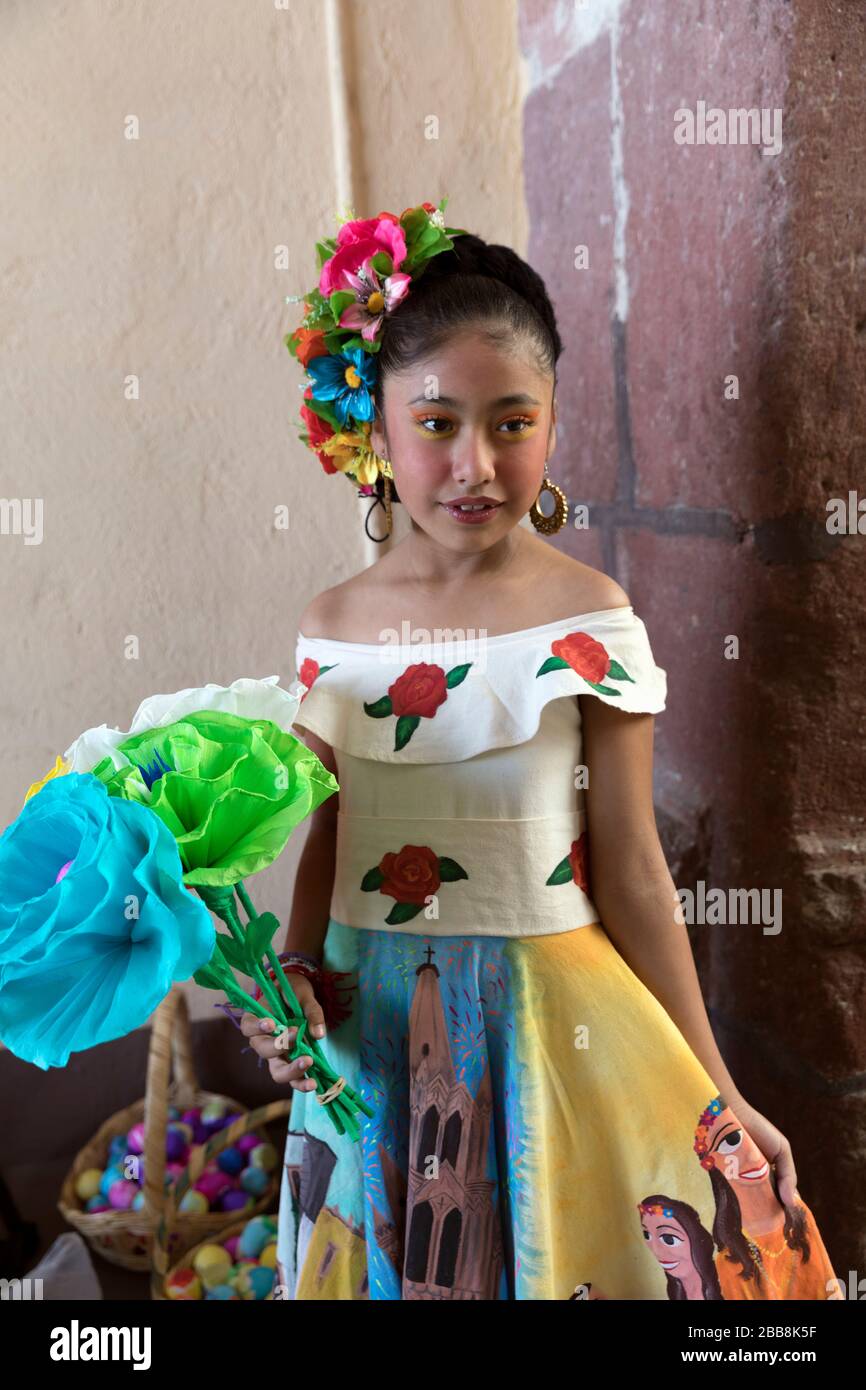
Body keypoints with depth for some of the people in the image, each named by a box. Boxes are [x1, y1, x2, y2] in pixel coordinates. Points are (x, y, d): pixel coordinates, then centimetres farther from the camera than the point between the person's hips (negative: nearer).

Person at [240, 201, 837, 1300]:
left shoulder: (588, 620, -11)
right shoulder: (333, 624, -1)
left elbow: (630, 869, -8)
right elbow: (325, 845, 6)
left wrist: (714, 1094, -5)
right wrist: (293, 994, -5)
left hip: (544, 1013, -3)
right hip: (372, 1020, 3)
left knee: (555, 1250, 13)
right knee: (381, 1259, 18)